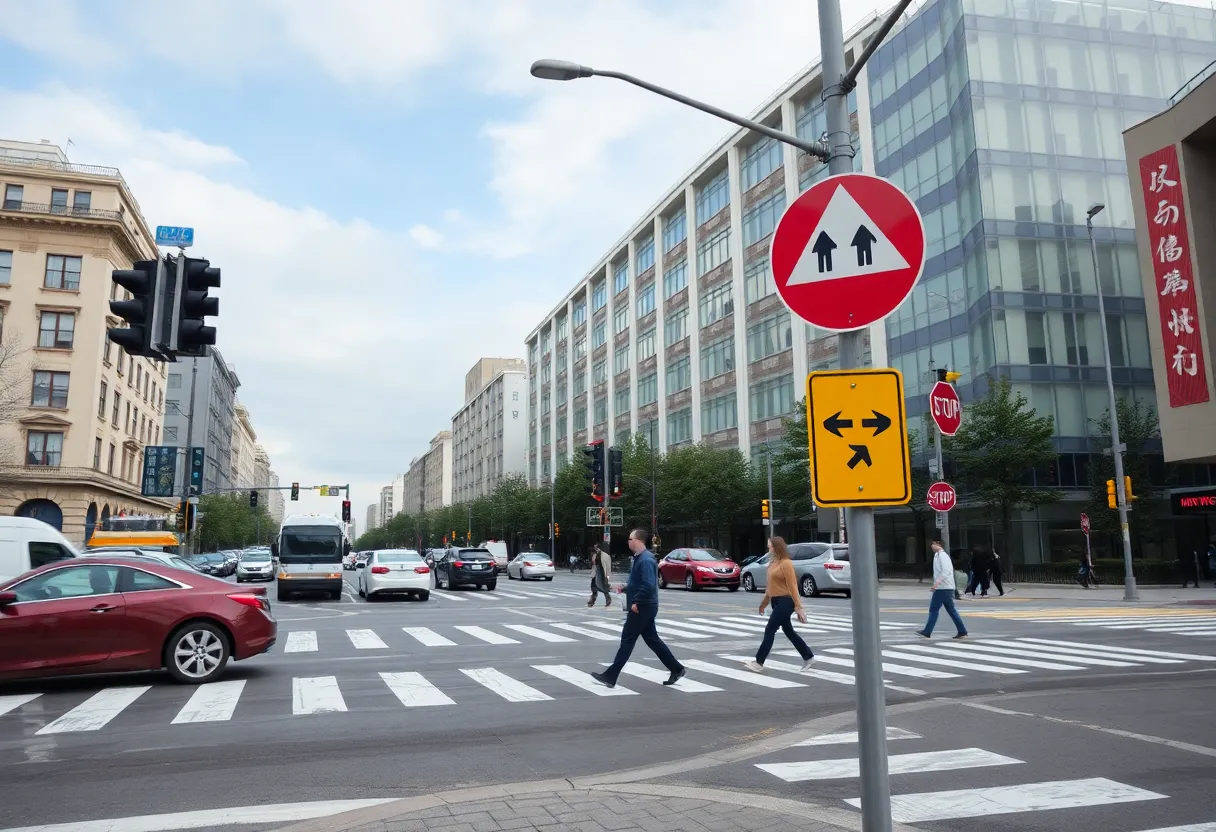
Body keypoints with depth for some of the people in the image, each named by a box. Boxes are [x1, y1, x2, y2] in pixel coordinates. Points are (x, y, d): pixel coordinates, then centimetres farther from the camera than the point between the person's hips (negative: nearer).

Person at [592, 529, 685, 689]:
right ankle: (676, 669, 19)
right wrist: (625, 588, 11)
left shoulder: (645, 560, -20)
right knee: (652, 640, 14)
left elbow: (648, 585, -28)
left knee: (627, 641, -4)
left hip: (641, 608, -10)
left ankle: (610, 677, 3)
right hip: (643, 608, 10)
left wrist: (636, 602, -22)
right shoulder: (640, 558, 13)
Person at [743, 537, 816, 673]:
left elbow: (792, 585, -18)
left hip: (785, 602, -9)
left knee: (769, 631, -7)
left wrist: (798, 606, -20)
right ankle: (808, 657, 25)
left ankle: (759, 663, -3)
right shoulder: (773, 563, 11)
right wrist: (764, 602, 23)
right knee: (788, 631, 14)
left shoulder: (786, 563, -15)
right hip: (776, 601, 9)